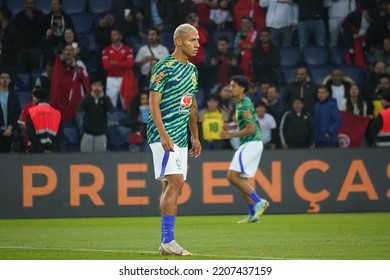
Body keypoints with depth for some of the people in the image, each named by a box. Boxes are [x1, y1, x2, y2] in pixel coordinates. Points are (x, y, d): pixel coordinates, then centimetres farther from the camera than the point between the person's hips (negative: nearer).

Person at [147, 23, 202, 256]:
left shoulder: (192, 70, 15)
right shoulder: (164, 67, -10)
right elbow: (154, 103, -13)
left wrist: (195, 137, 20)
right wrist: (163, 134, -22)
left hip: (181, 137, 9)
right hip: (165, 135, -9)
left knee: (172, 185, 8)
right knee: (175, 181, -18)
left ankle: (166, 242, 11)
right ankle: (168, 240, -19)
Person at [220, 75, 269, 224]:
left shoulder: (244, 105, -15)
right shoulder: (240, 103, 16)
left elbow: (251, 128, -21)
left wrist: (231, 135, -16)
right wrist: (231, 126, 14)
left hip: (251, 143, -10)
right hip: (248, 144, 10)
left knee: (232, 176, -16)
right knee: (241, 179, 11)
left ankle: (258, 202, -15)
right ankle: (253, 214, 12)